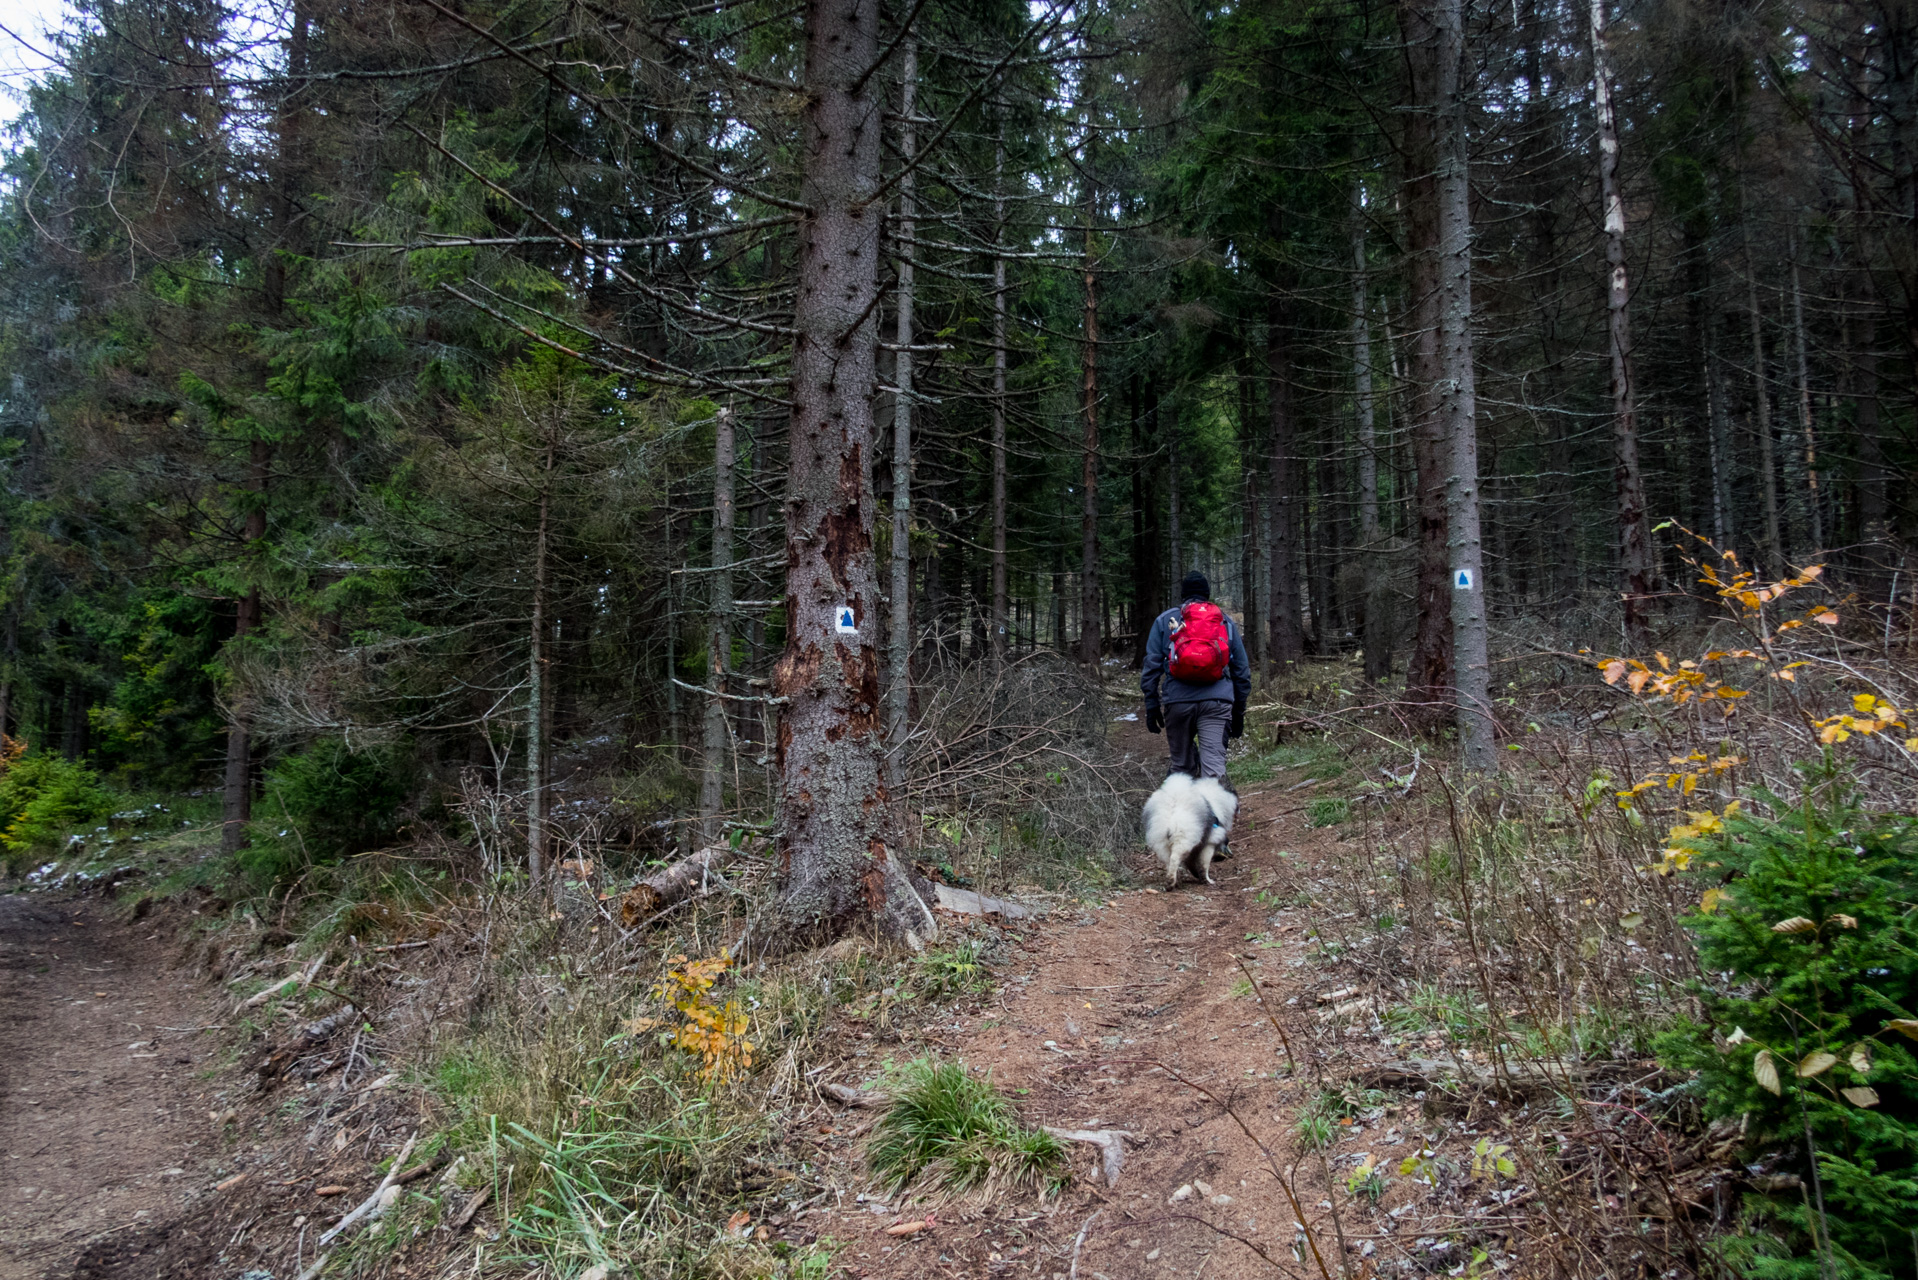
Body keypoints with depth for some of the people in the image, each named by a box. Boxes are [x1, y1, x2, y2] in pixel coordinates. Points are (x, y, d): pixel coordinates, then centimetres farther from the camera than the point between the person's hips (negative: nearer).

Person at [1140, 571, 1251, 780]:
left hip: (1177, 701, 0)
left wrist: (1151, 705, 10)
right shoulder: (1227, 621, 18)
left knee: (1182, 766, 12)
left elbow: (1151, 666, 7)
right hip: (1217, 701, 0)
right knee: (1214, 765, -9)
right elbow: (1242, 670, 21)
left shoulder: (1164, 620, 13)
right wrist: (1239, 711, 26)